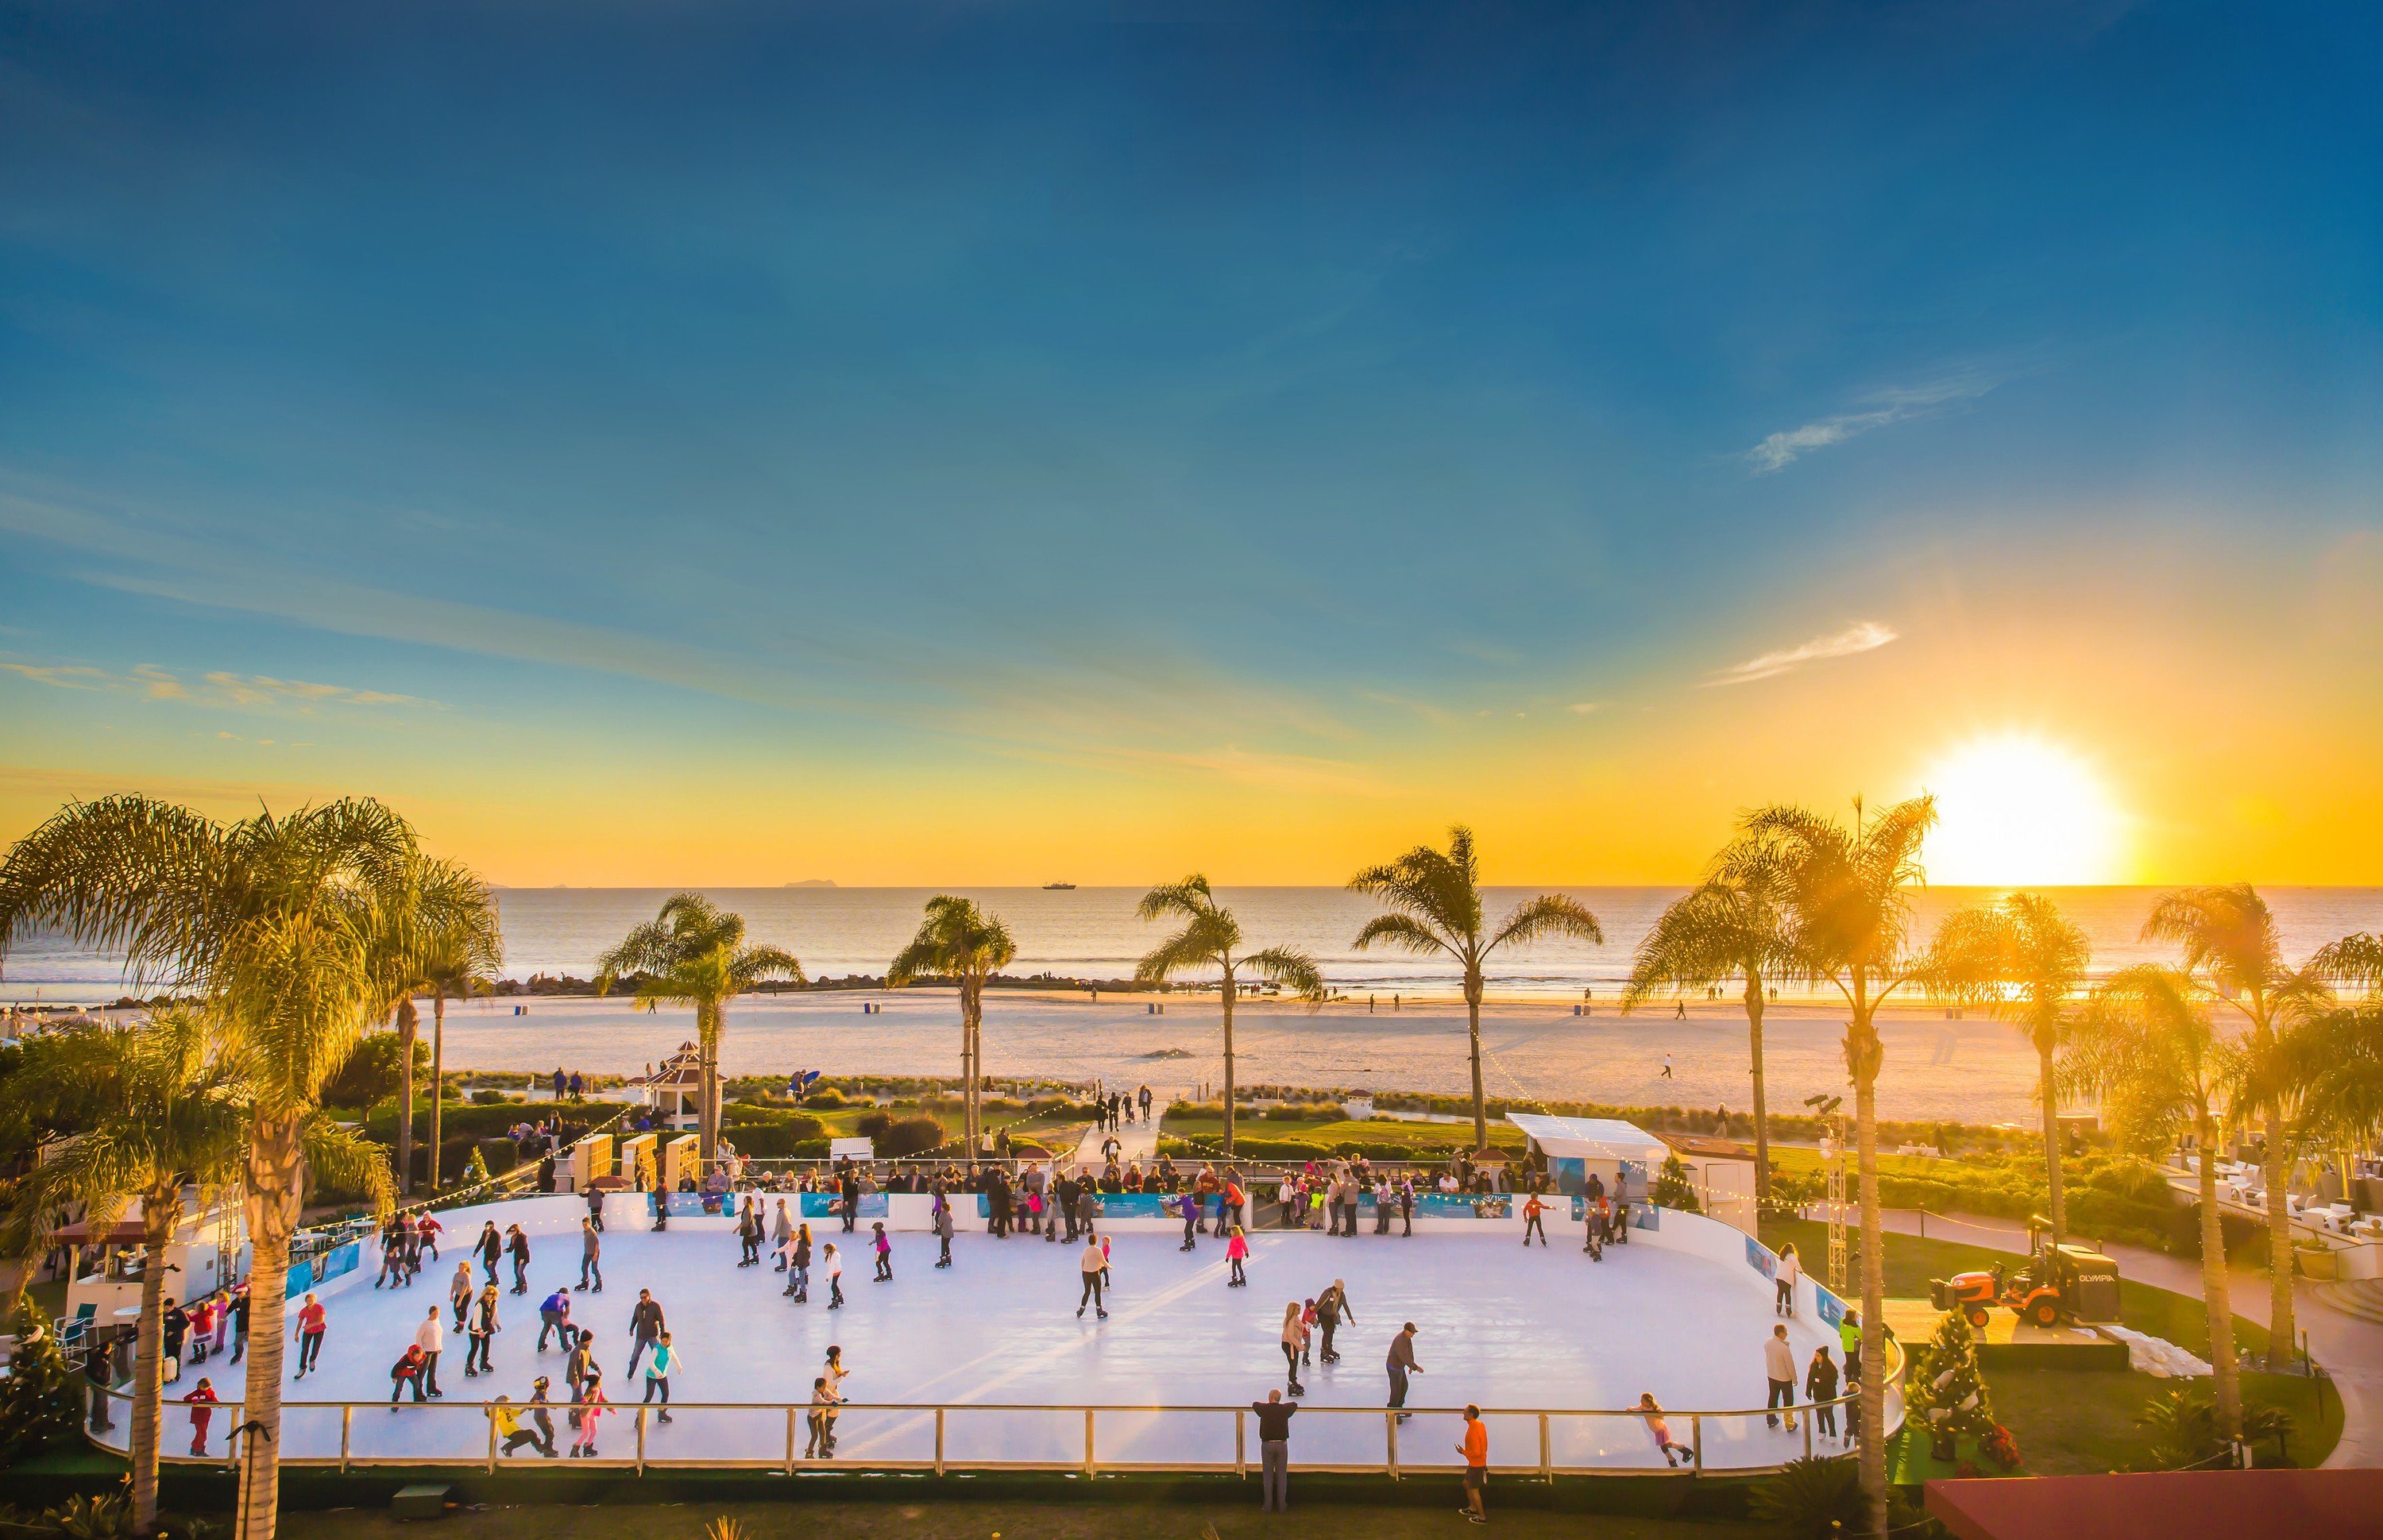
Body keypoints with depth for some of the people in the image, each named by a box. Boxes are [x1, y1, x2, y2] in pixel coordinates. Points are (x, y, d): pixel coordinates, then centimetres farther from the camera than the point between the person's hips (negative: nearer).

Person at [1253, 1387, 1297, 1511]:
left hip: (1267, 1445, -1)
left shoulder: (1264, 1409, -5)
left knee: (1268, 1476, 6)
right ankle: (1282, 1506, 9)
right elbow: (1294, 1405, 19)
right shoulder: (1285, 1409, -3)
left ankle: (1268, 1506, 7)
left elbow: (1254, 1404, 18)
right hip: (1282, 1445, 1)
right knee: (1282, 1476, 7)